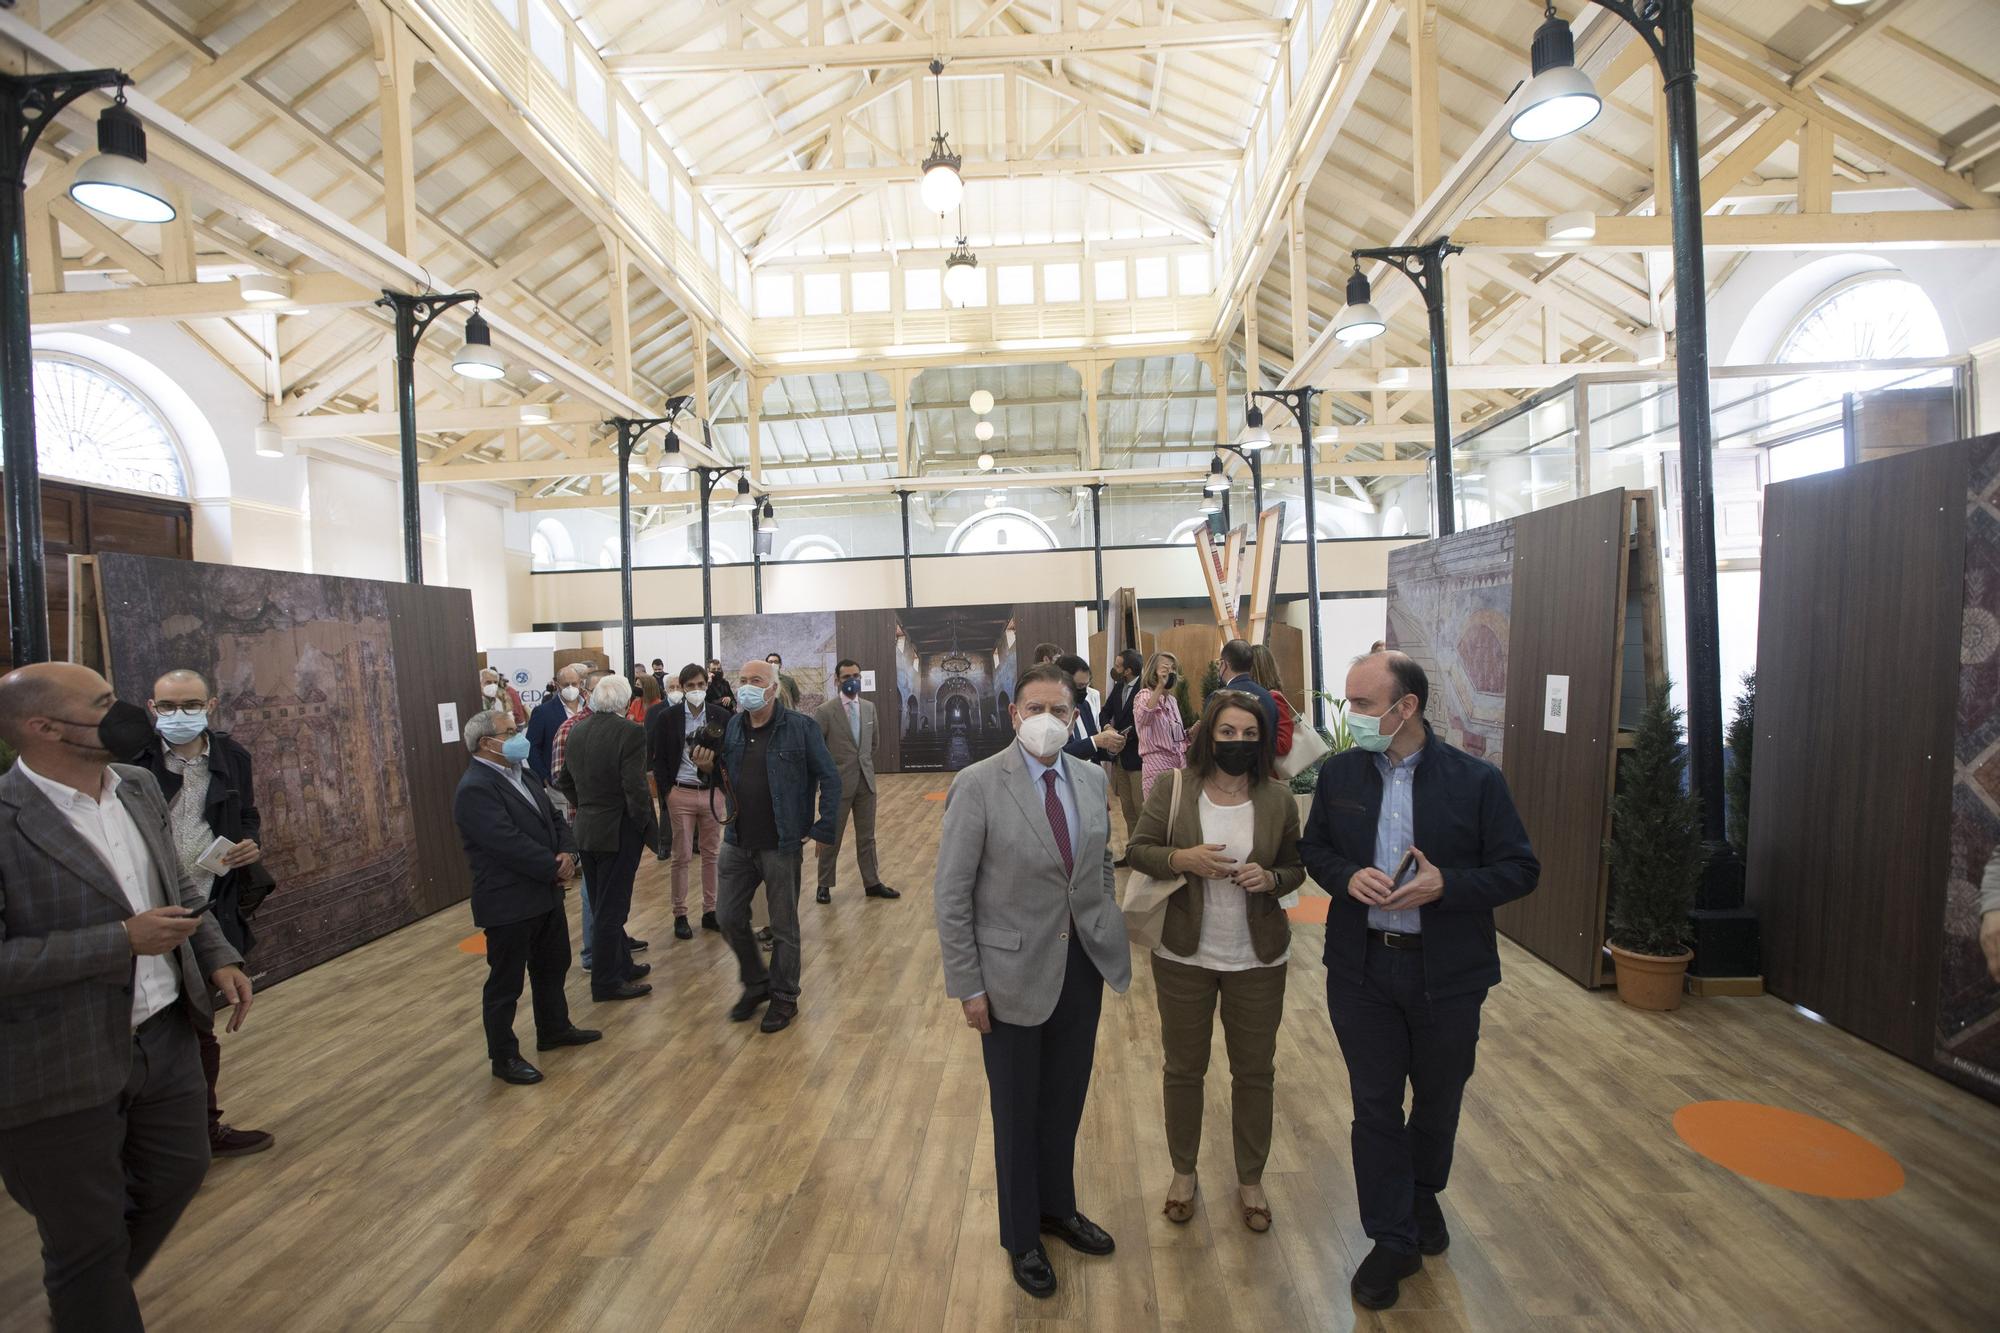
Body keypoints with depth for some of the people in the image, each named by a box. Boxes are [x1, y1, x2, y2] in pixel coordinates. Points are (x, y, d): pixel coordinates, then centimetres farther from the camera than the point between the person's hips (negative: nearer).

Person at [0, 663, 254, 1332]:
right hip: (60, 1070, -7)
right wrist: (123, 940, -24)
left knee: (178, 1171, 25)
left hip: (165, 1035, 7)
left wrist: (219, 957, 3)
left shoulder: (140, 787, 2)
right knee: (88, 1242, 12)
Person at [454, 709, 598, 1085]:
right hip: (508, 903, -9)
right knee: (505, 983, 6)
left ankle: (554, 1029, 41)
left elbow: (553, 818, 11)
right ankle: (504, 1057, 21)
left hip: (545, 894, 9)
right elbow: (510, 843, -27)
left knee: (553, 966, 22)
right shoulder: (475, 789, -21)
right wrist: (555, 869, -18)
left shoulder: (522, 774, 8)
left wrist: (567, 853, -9)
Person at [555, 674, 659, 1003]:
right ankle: (606, 982, 14)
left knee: (603, 905, 19)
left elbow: (564, 781, 12)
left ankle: (621, 964, 33)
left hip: (586, 829, 7)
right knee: (611, 909, 4)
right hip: (618, 831, -7)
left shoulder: (577, 731, 4)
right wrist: (644, 823, -9)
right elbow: (635, 787, -22)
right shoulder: (629, 732, -19)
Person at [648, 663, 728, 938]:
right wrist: (666, 792, -5)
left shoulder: (720, 716, 1)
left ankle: (710, 912, 20)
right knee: (682, 857, 4)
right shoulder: (667, 716, -4)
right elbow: (659, 758, -1)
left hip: (712, 792, 2)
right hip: (681, 793, -2)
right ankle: (680, 915, 14)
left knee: (711, 854, 9)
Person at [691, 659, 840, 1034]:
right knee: (730, 918, 11)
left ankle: (784, 997, 27)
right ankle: (756, 983, 34)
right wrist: (708, 767, -8)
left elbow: (830, 778, -8)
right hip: (738, 842, 5)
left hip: (781, 845, -5)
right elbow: (725, 777, 14)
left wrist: (823, 829, -11)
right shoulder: (731, 727, 5)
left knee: (783, 926, 8)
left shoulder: (799, 728, -11)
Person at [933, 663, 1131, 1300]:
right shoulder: (978, 784, -17)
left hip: (1083, 964, 5)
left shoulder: (1092, 778, 0)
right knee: (1017, 1111, 15)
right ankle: (1022, 1236, 39)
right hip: (1015, 972, -4)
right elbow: (951, 895, -14)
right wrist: (968, 987, -13)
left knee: (1066, 1101, 21)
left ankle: (1058, 1208, 47)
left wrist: (1108, 936, 8)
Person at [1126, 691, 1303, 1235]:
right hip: (1184, 956, -1)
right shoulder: (1173, 791, -9)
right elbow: (1137, 850, -3)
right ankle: (1183, 1171, 38)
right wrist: (1181, 858, -21)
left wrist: (1270, 878, -17)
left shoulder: (1279, 799, -5)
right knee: (1183, 1068, 15)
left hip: (1258, 960, 1)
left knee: (1254, 1071, 15)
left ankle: (1251, 1179, 37)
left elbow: (1296, 867, 5)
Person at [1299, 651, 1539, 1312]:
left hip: (1446, 972, -1)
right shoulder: (1339, 772, -3)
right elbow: (1314, 848, 8)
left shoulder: (1476, 780, -11)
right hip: (1361, 967, 1)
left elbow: (1521, 869, -7)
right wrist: (1347, 876, -14)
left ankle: (1422, 1195, 48)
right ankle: (1394, 1239, 25)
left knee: (1438, 1097, 19)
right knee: (1375, 1104, 7)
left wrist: (1446, 885, -22)